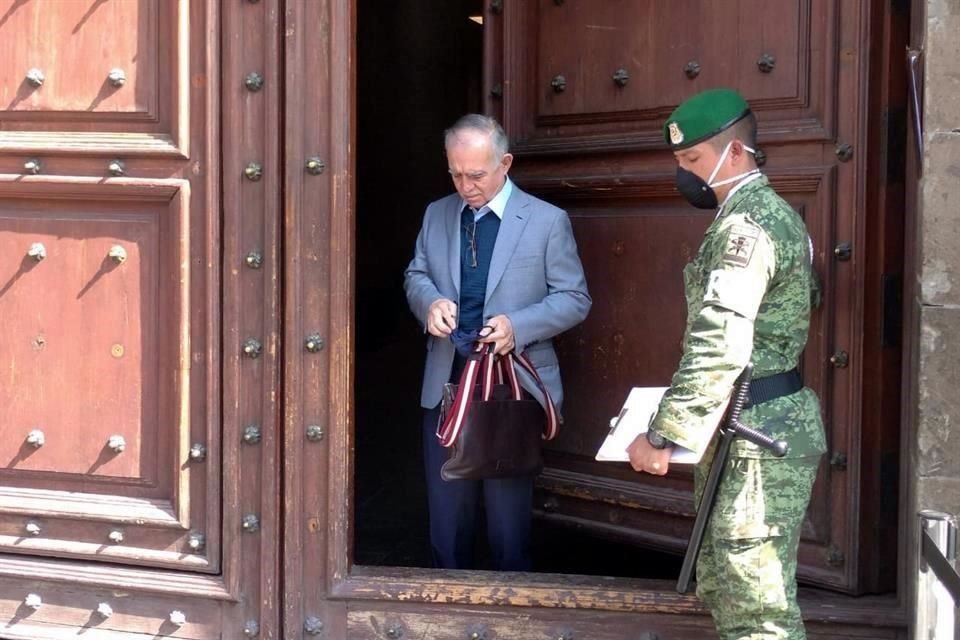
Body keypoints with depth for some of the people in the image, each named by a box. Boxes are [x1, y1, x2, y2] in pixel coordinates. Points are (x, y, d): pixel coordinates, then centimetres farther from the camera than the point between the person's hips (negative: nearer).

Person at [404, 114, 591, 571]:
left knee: (508, 514, 5)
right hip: (446, 384, 4)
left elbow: (574, 299, -3)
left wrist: (518, 326, -20)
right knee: (446, 512, 11)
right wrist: (430, 301, -8)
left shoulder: (548, 221, -4)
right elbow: (415, 276, 16)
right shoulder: (437, 215, 8)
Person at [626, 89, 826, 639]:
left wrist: (663, 436, -24)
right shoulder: (768, 212, 15)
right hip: (761, 422, 11)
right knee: (725, 589, 16)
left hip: (757, 434, -11)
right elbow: (807, 292, 29)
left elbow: (719, 347, -27)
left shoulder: (745, 226, -18)